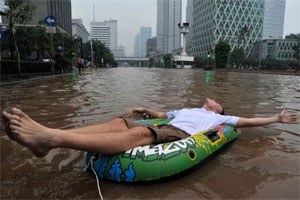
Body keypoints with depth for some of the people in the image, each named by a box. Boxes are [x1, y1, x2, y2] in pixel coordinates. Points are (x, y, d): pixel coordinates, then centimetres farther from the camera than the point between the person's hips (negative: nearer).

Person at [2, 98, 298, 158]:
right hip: (164, 129, 7)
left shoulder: (217, 117, 27)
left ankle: (52, 138, -49)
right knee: (119, 122, -18)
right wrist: (146, 110, 33)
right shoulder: (187, 109, 39)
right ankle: (49, 136, -31)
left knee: (139, 133, -34)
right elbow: (162, 114, 41)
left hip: (181, 135, -6)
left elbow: (245, 121, 27)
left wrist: (276, 119, 30)